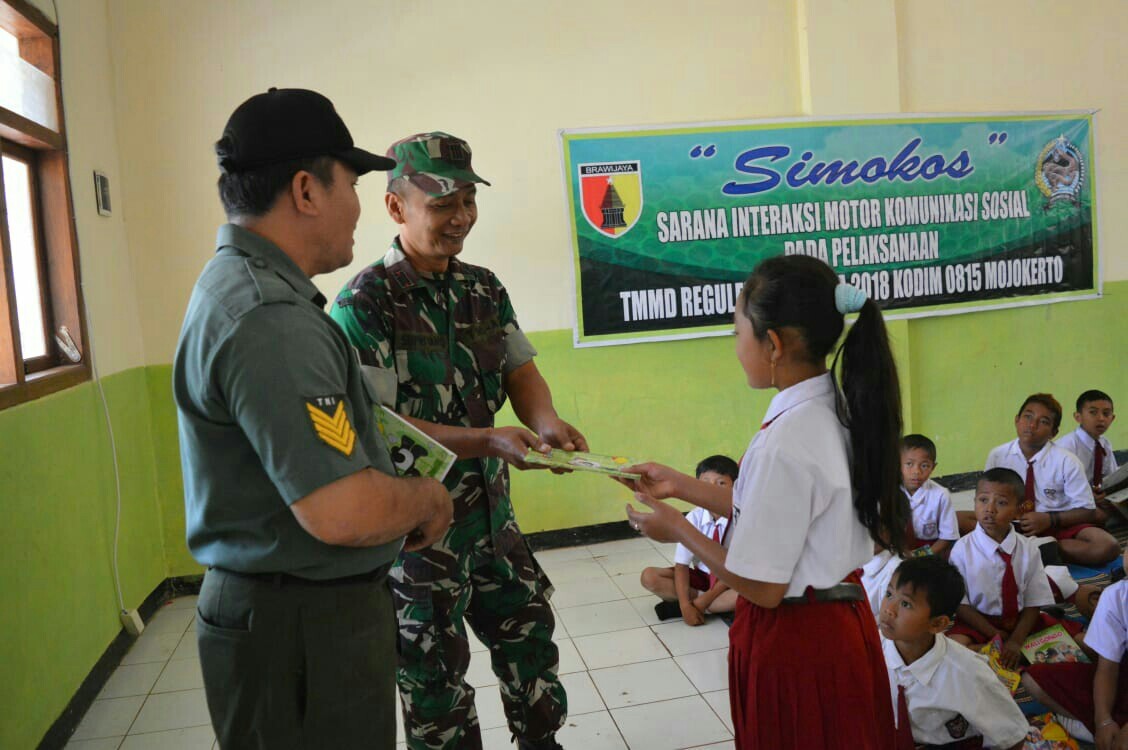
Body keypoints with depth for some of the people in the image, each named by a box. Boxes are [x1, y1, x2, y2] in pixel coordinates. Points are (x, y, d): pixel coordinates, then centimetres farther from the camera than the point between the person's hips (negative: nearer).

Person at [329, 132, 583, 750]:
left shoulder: (485, 289, 4)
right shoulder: (364, 305, -17)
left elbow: (519, 370, 6)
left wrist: (545, 421, -16)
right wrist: (488, 441, -30)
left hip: (493, 512, 7)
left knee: (527, 630, 22)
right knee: (434, 674, 10)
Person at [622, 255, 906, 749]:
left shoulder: (785, 442, -28)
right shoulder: (836, 410, -1)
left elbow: (762, 588, -22)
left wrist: (677, 529, -10)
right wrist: (679, 485, 10)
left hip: (794, 641, -8)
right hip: (840, 624, 8)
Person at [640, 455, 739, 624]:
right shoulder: (694, 518, -15)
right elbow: (681, 565, -14)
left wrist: (704, 601, -24)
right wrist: (685, 605, -28)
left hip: (730, 580, -1)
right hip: (701, 576, 2)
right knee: (648, 577, -17)